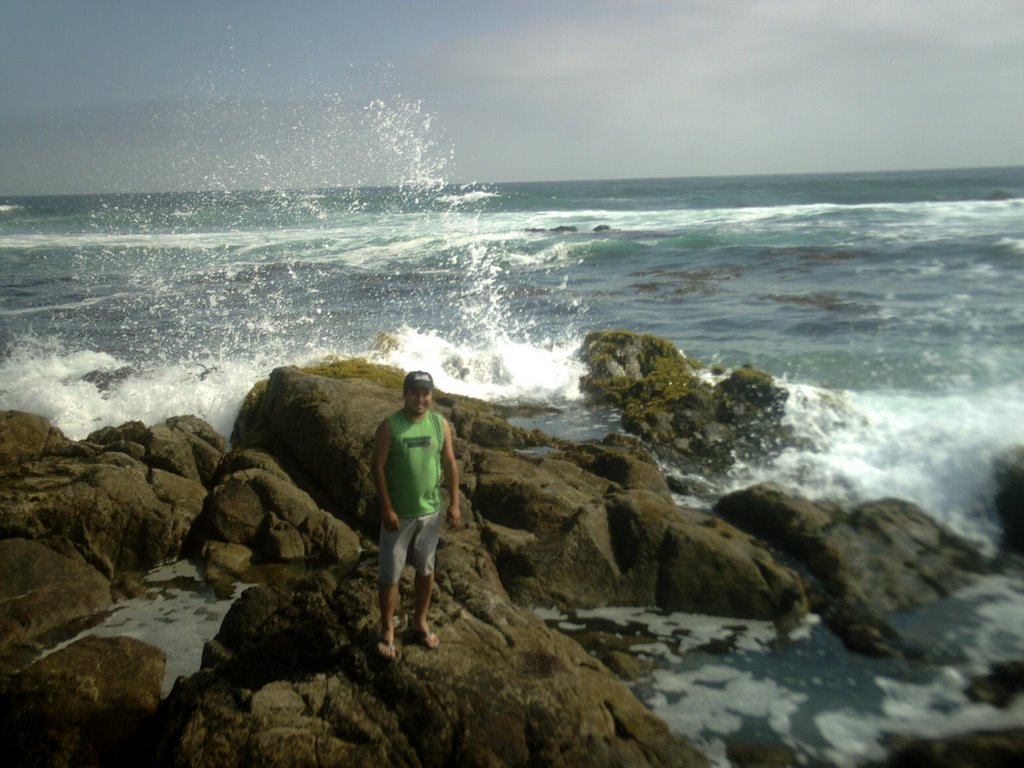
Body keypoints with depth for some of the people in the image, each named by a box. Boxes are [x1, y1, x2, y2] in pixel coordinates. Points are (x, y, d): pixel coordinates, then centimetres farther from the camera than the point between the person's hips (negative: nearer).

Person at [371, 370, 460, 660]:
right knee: (390, 574, 6)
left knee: (425, 570, 16)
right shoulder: (389, 426, -13)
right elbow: (378, 467, -12)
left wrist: (454, 503, 1)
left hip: (430, 512, 3)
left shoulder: (441, 424, -2)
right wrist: (387, 508, -16)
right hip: (398, 514, -3)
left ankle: (420, 622, 34)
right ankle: (387, 630, 21)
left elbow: (450, 464, 4)